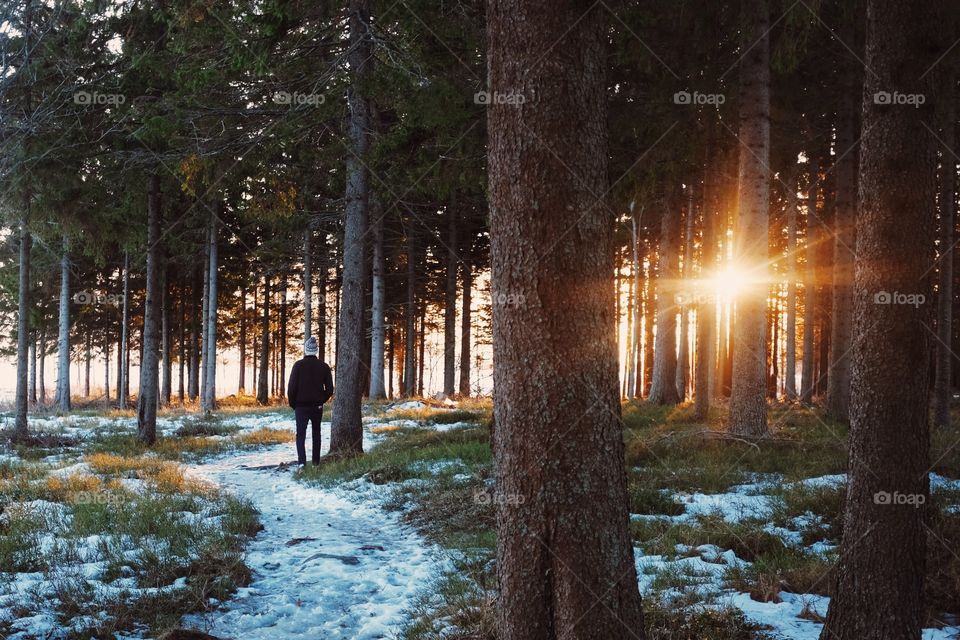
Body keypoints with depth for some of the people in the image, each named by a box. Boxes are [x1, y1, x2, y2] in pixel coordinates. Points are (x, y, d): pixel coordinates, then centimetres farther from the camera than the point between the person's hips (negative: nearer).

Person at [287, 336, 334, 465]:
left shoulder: (298, 365, -9)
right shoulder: (323, 366, 0)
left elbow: (291, 387, -10)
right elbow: (330, 389, 2)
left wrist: (292, 404, 3)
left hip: (301, 406, -3)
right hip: (317, 406, 3)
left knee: (301, 435, -2)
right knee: (316, 434, 16)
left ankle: (301, 462, -19)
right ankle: (316, 462, 16)